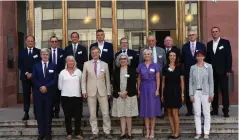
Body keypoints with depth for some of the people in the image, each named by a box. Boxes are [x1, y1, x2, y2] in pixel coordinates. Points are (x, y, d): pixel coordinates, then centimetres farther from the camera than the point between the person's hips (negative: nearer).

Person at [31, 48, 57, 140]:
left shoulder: (53, 66, 6)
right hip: (38, 92, 1)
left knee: (48, 113, 4)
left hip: (49, 93, -1)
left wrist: (46, 87, -13)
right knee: (39, 113, 3)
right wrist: (40, 87, -12)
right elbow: (33, 79, 2)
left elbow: (54, 79, -2)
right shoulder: (36, 66, 10)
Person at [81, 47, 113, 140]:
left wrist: (109, 92, 6)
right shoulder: (86, 64, 4)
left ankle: (107, 132, 12)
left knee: (106, 113, 1)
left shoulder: (104, 64, 6)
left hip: (102, 91, 0)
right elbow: (84, 79, 4)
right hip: (91, 91, 0)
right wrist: (84, 91, -4)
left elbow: (107, 79, 8)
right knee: (92, 114, 5)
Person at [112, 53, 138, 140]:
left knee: (128, 115, 0)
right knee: (121, 115, 4)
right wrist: (119, 92, -8)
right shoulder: (116, 70, 10)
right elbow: (114, 83, 6)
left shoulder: (132, 69, 3)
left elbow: (133, 83, -4)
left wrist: (126, 92, -13)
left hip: (129, 95, -2)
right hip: (119, 95, 2)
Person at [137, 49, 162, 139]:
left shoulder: (155, 66, 0)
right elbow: (139, 79, 8)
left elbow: (157, 79, -2)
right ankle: (147, 131, 13)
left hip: (152, 87, -2)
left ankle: (152, 131, 11)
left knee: (153, 109, 2)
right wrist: (138, 89, 2)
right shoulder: (140, 66, 6)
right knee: (145, 110, 5)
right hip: (144, 88, 2)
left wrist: (157, 90, -10)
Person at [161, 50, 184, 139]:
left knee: (174, 112, -5)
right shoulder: (165, 68, 6)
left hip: (176, 91, -3)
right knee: (169, 113, 6)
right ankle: (173, 132, 16)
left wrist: (182, 93, -4)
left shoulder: (179, 68, 1)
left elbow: (182, 82, 3)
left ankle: (177, 132, 7)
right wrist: (162, 94, 6)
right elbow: (163, 82, 9)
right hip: (167, 91, 3)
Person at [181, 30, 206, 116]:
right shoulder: (185, 46, 9)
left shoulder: (201, 46, 6)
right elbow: (182, 59, 10)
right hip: (188, 72, 1)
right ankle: (189, 110, 10)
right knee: (188, 91, 3)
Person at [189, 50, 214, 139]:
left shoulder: (208, 67, 1)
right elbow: (190, 81, 6)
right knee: (197, 113, 3)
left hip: (205, 92, -2)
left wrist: (211, 94, -5)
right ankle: (198, 132, 11)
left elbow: (211, 81, 0)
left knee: (206, 113, 2)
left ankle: (206, 133, 10)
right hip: (196, 92, 2)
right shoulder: (193, 67, 6)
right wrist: (191, 94, -1)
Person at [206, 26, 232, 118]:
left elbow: (229, 57, -4)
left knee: (224, 91, 0)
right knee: (214, 91, 7)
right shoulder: (209, 44, 12)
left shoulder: (225, 42, 0)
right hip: (212, 71, 4)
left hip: (222, 71, -3)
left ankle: (226, 110, 6)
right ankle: (215, 109, 14)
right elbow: (207, 58, 11)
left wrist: (228, 70, -10)